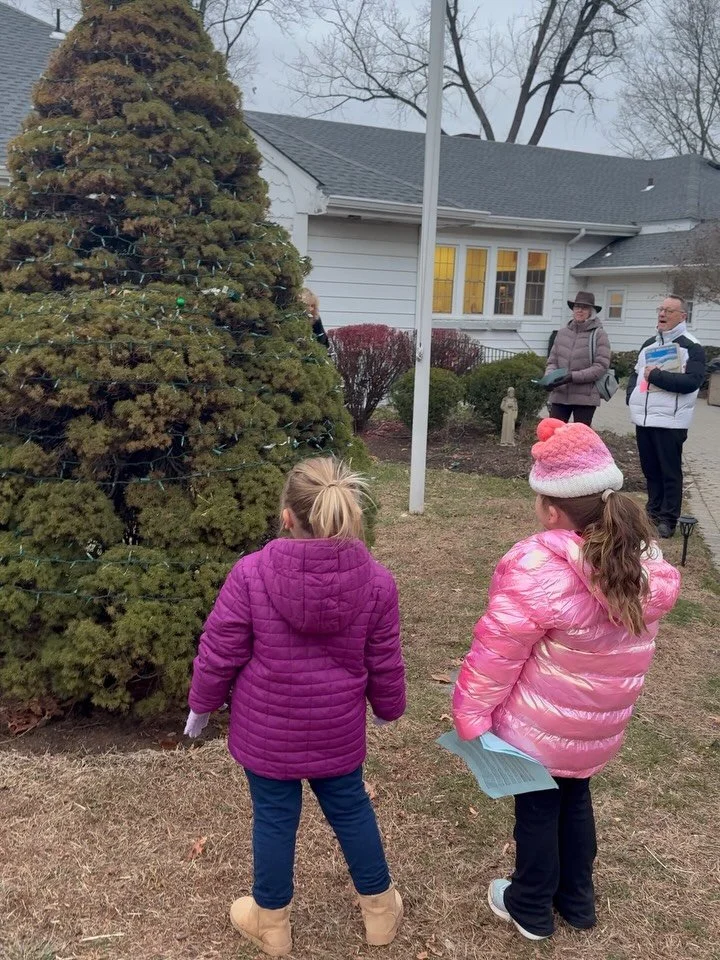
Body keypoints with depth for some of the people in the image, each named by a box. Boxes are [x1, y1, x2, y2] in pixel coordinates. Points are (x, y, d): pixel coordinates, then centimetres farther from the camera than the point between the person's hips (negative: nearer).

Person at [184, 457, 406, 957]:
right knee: (351, 810, 22)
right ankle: (381, 909, 41)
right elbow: (385, 666, -4)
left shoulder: (250, 574, -21)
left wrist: (202, 705, 6)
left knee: (275, 819, 17)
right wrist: (388, 708, 16)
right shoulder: (376, 581, -16)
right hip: (338, 731, 2)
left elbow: (218, 655, -12)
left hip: (266, 731, -1)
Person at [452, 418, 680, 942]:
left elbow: (498, 652, -24)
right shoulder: (646, 561, -9)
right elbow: (631, 641, 6)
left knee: (538, 808, 16)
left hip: (539, 726, -6)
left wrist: (470, 712, -10)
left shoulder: (537, 569, -31)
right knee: (575, 799, 27)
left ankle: (531, 909, 38)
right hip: (601, 725, 6)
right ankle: (577, 900, 46)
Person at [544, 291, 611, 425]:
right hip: (560, 395, 3)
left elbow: (601, 367, -9)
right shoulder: (562, 333, 11)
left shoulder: (599, 334, -2)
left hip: (585, 398, -3)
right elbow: (552, 361, 13)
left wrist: (573, 377, -18)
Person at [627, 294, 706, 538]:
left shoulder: (691, 347, -5)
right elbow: (636, 373, 28)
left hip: (670, 421, -7)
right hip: (644, 419, 7)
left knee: (670, 472, -1)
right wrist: (631, 396, 9)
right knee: (650, 470, 13)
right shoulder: (649, 344, 18)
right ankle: (654, 512, 24)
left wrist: (656, 376, -18)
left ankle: (668, 519, 5)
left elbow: (693, 381, -18)